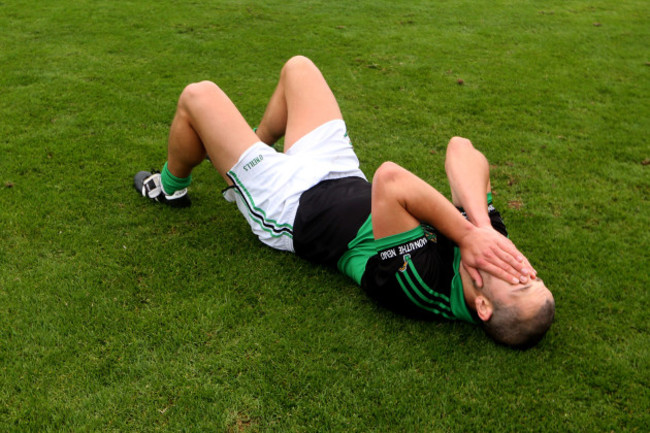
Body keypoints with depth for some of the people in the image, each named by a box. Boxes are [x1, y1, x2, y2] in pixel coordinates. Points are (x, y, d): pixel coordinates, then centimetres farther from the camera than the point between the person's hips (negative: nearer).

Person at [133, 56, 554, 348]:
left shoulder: (421, 286, -39)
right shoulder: (490, 240, -19)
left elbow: (390, 180, -49)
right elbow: (461, 150, -23)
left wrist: (467, 234, -42)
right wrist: (481, 226, -37)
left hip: (289, 203, -7)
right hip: (344, 175, 7)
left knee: (198, 95, 0)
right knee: (297, 66, 16)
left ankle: (171, 186, 33)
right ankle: (257, 148, 43)